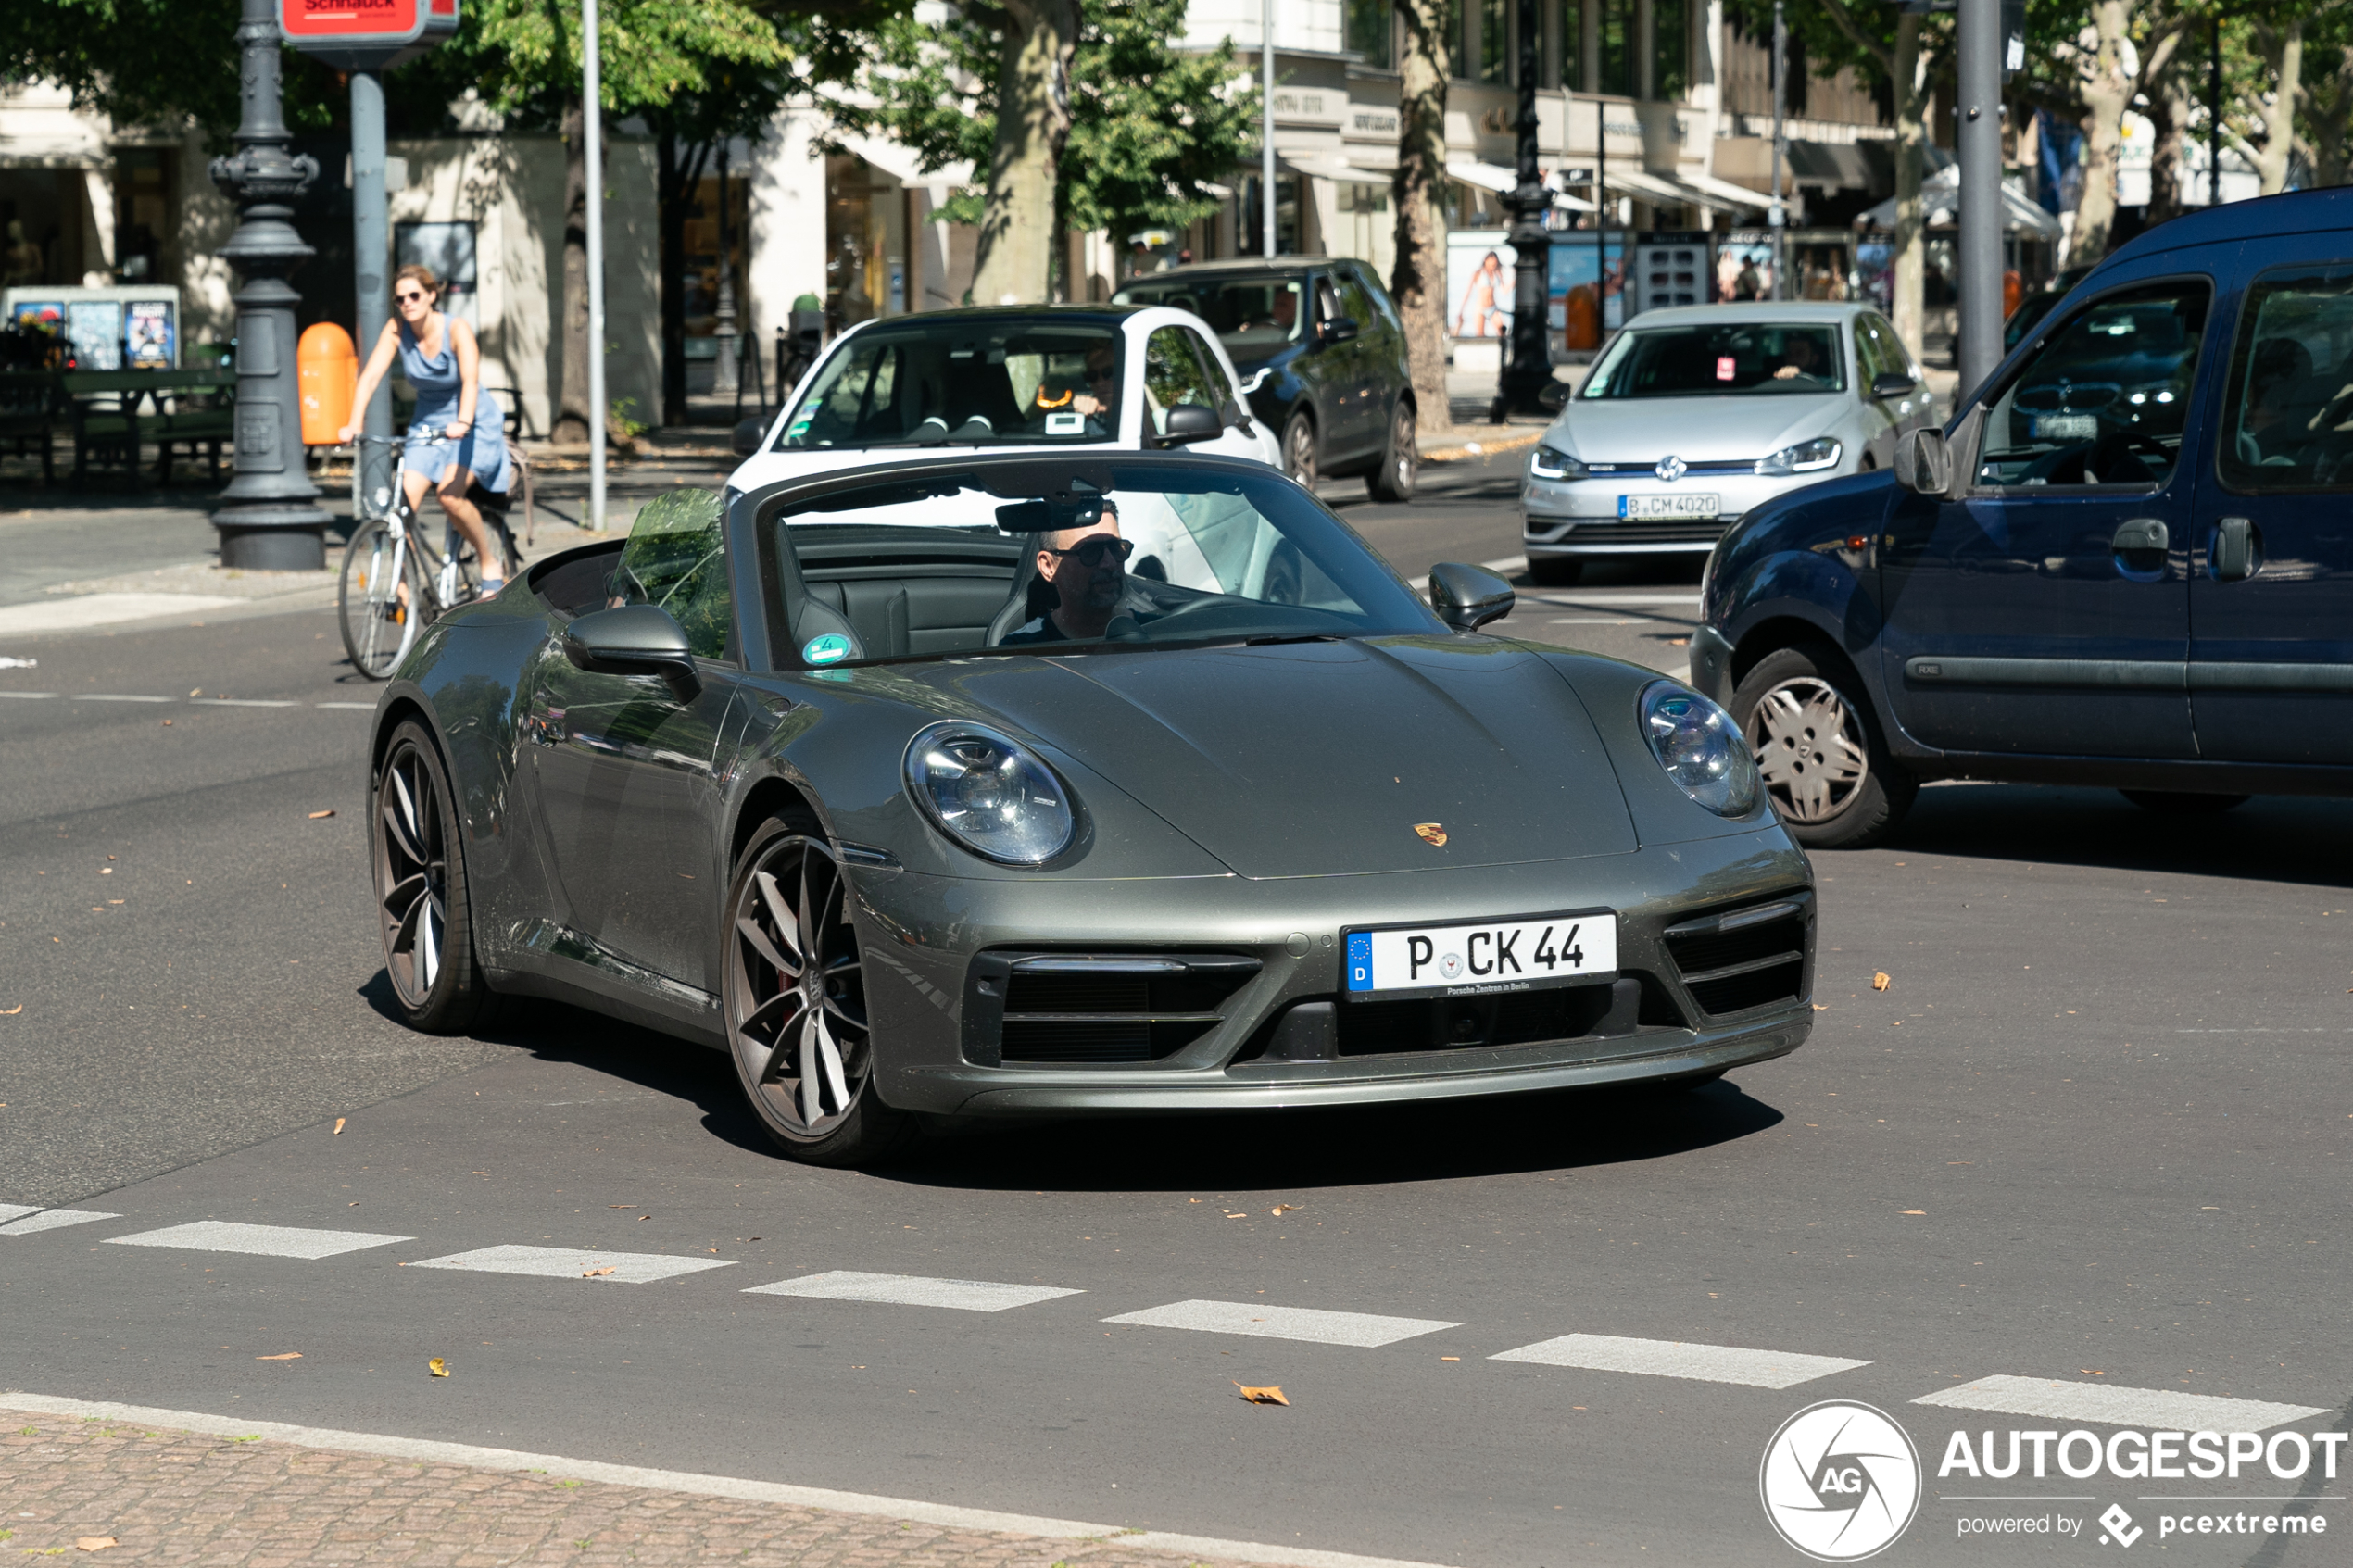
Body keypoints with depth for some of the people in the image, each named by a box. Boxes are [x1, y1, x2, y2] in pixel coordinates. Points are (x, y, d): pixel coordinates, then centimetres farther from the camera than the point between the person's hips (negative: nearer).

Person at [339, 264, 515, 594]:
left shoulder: (456, 330, -20)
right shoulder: (397, 330, -10)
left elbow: (470, 380, -34)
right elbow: (370, 376, -18)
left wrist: (463, 423, -52)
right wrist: (354, 424, -32)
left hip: (473, 425, -4)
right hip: (427, 426, 4)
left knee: (449, 495, -26)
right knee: (403, 502, -14)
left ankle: (491, 562, -3)